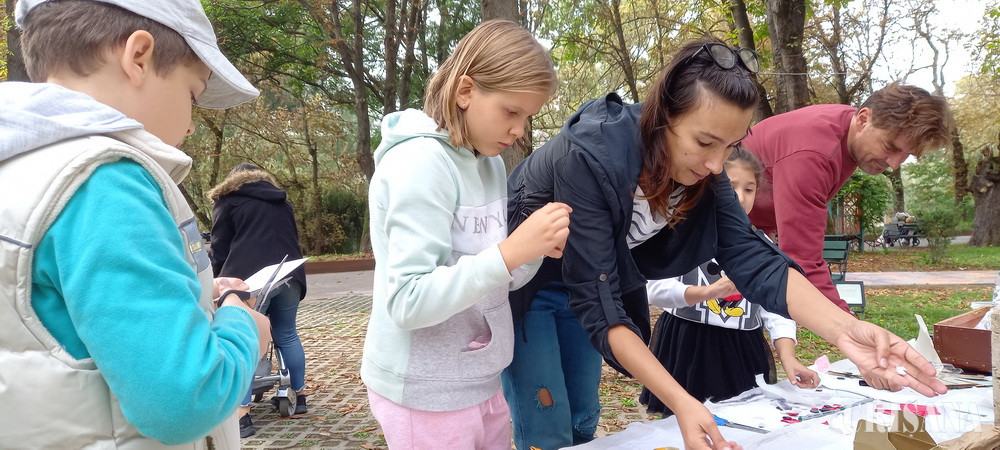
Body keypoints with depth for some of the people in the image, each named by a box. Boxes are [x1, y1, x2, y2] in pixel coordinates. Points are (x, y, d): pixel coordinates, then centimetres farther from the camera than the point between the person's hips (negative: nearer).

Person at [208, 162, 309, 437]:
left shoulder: (228, 201, 12)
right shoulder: (282, 202, 27)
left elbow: (220, 250, 6)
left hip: (250, 279, -5)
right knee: (287, 336, 15)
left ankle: (242, 416, -8)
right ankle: (299, 397, 23)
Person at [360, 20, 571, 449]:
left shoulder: (491, 163, 4)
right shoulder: (420, 162, -19)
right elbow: (408, 303, -24)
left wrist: (535, 250, -10)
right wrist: (510, 252, -30)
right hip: (425, 393, -7)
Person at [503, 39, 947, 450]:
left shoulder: (703, 171, -17)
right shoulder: (591, 156, -36)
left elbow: (752, 261, -21)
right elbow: (597, 304, -36)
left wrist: (844, 328, -38)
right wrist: (680, 403, -43)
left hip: (582, 287, 6)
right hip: (521, 283, -5)